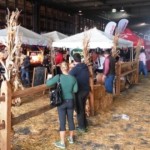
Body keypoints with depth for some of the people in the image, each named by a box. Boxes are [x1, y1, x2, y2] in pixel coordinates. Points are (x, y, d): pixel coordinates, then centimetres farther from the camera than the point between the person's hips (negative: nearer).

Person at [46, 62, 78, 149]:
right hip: (71, 101, 3)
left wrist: (52, 78, 4)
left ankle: (62, 143, 10)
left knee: (62, 122, 2)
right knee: (71, 119, 17)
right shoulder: (73, 78, -5)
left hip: (61, 102, -3)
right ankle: (71, 138, 33)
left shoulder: (58, 77, -15)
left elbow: (48, 83, -16)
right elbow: (75, 90, 0)